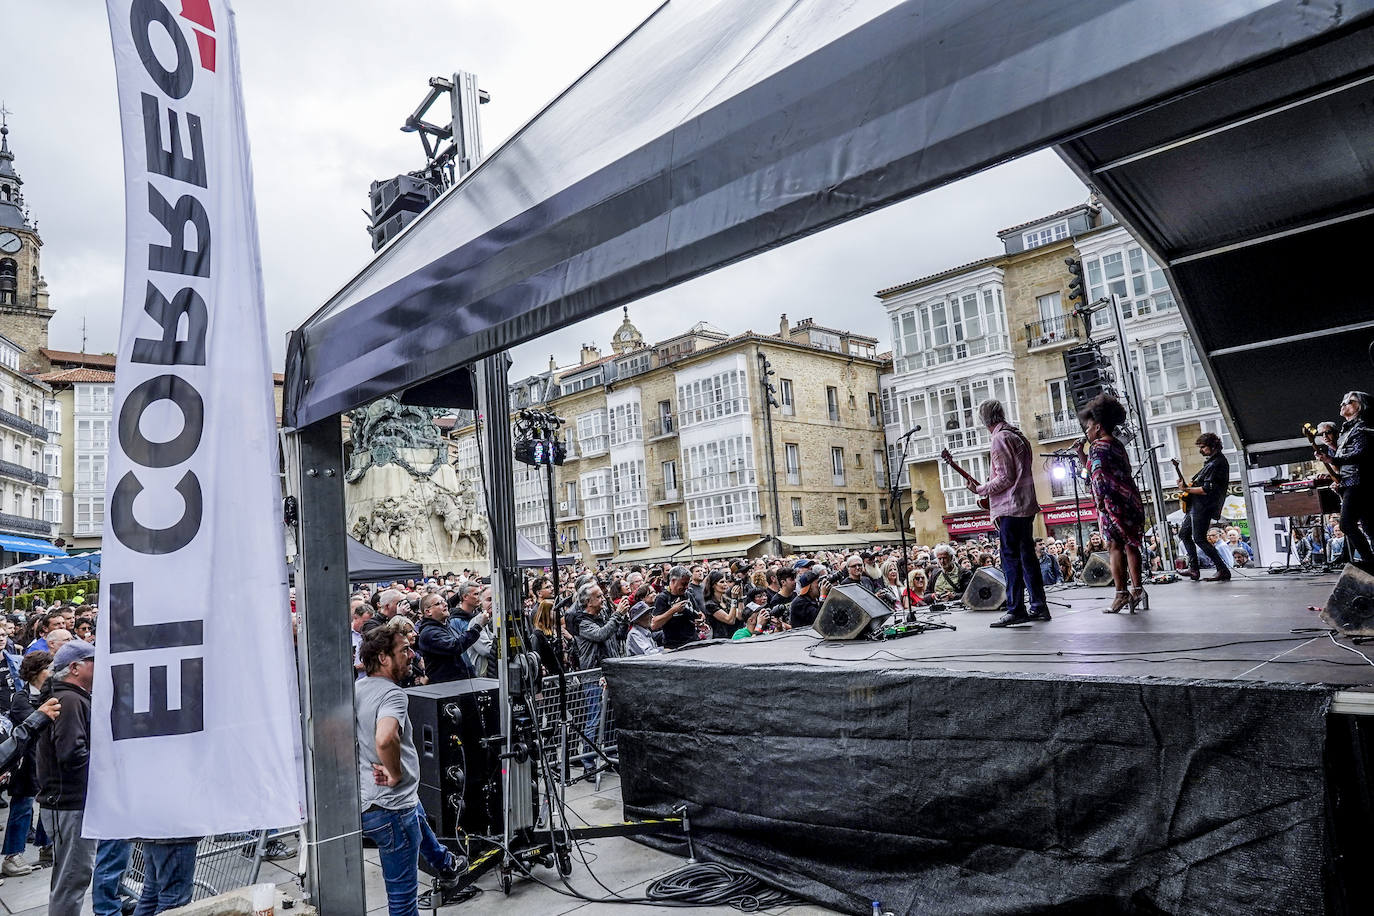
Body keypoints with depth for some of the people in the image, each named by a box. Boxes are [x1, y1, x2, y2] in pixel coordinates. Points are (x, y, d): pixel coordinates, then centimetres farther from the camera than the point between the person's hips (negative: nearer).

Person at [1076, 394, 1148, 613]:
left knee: (1115, 546, -7)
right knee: (1130, 545, 10)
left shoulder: (1098, 446, -7)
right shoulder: (1118, 445, 19)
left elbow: (1098, 474, -17)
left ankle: (1121, 593, -8)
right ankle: (1137, 589, 12)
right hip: (1132, 501, 9)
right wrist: (1081, 453, 22)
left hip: (1113, 503, -9)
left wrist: (1100, 499, -16)